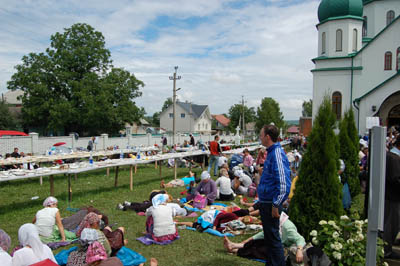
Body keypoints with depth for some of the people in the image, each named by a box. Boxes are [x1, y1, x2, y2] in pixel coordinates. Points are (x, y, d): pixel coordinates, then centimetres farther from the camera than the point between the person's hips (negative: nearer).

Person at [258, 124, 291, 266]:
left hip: (271, 204, -10)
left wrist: (276, 205, -24)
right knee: (268, 237, 20)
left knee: (273, 238, 1)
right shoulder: (271, 152, 11)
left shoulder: (277, 153, -20)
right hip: (265, 201, 10)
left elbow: (283, 182, -26)